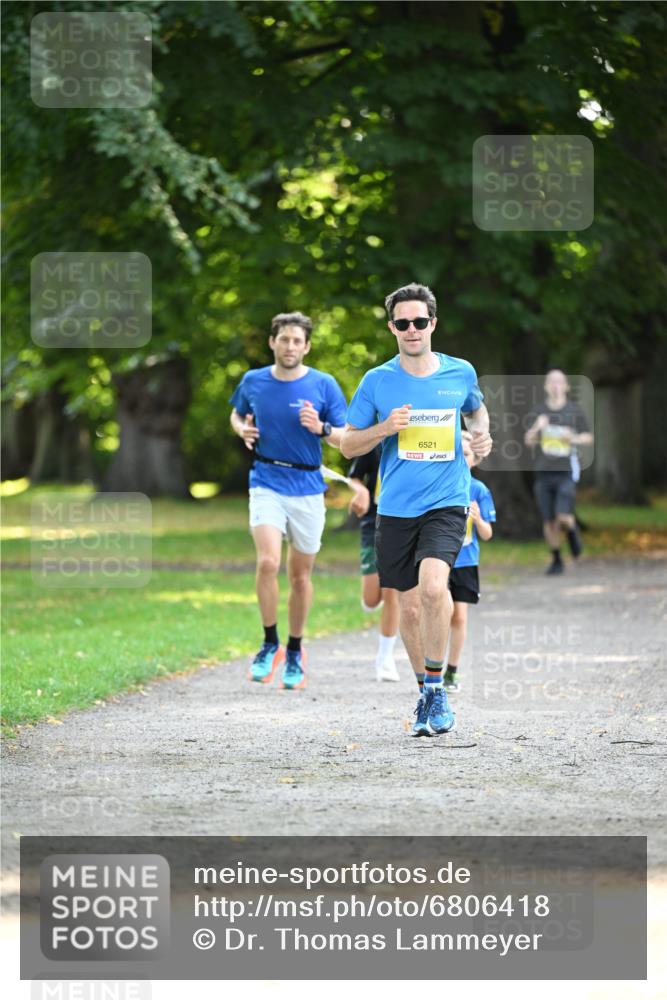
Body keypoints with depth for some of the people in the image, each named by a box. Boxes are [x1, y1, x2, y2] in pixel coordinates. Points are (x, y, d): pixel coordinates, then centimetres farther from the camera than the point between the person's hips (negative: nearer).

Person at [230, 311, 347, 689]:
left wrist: (321, 428, -21)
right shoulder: (253, 382, 3)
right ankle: (270, 644, -3)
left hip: (307, 487, 0)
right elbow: (237, 414, 22)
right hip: (267, 483, 0)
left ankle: (295, 652, 24)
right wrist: (243, 428, 0)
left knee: (301, 574, 7)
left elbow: (346, 438, -1)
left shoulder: (324, 385, -3)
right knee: (268, 562, -19)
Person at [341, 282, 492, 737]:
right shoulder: (377, 382, 0)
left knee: (433, 585, -25)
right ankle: (428, 696, 25)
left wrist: (481, 435, 5)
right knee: (409, 607, 6)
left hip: (446, 503, -2)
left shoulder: (461, 373, 3)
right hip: (396, 510, 2)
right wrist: (384, 428, -12)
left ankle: (436, 687, -12)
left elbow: (477, 409, 26)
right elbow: (348, 445, 6)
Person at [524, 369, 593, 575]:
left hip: (566, 472, -2)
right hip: (543, 472, 2)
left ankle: (572, 528, 20)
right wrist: (536, 428, -22)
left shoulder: (575, 410, 2)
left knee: (563, 517, -15)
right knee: (549, 521, 3)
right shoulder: (539, 411, 6)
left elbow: (588, 438, 8)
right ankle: (556, 560, 20)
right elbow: (529, 441, -2)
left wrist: (574, 438, -12)